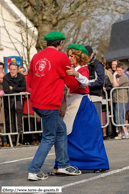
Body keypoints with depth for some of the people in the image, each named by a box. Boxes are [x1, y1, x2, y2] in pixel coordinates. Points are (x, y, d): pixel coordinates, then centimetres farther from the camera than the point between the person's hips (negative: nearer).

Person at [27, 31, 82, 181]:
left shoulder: (36, 57, 11)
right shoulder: (61, 57, -8)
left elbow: (30, 81, 17)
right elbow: (72, 83, -1)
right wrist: (79, 85, 21)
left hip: (36, 101, 8)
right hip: (49, 104, -8)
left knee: (61, 129, 20)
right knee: (49, 138, 1)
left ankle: (64, 164, 25)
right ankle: (34, 171, -1)